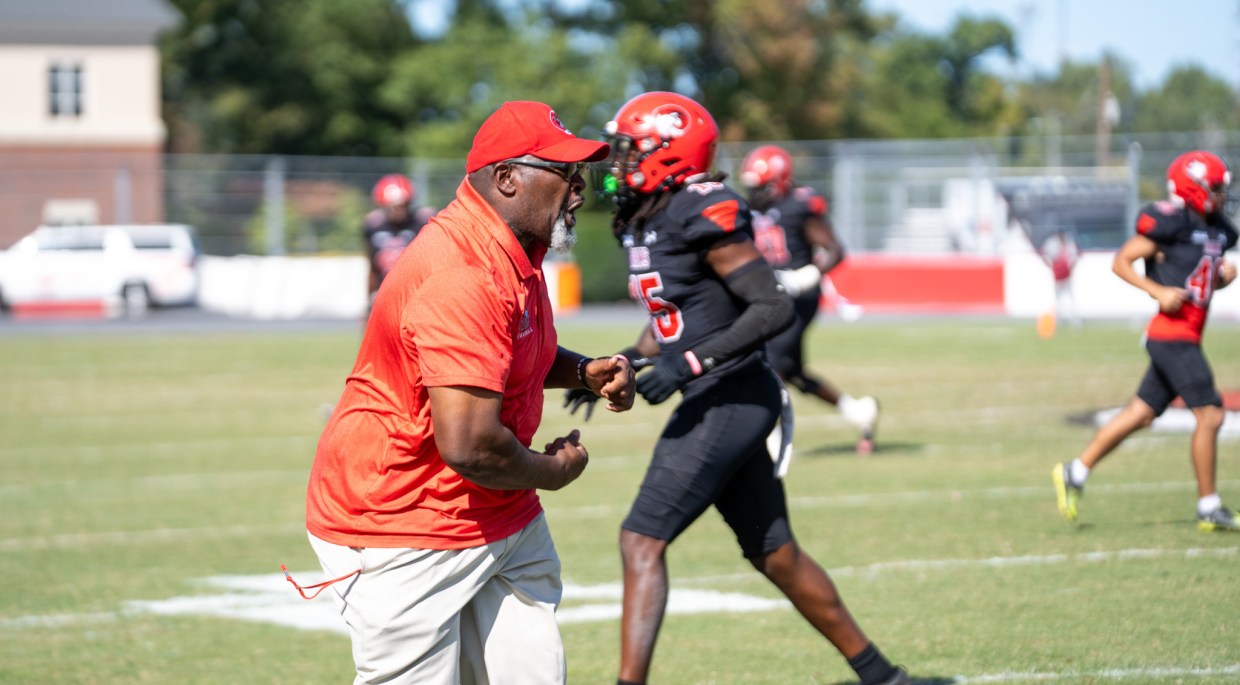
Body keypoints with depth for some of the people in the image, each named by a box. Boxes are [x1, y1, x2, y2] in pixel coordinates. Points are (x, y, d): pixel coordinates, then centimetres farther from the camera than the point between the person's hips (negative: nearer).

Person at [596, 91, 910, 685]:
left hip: (731, 399, -10)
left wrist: (689, 365, -24)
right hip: (711, 403, 10)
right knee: (774, 553, 16)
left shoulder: (702, 213, -17)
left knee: (642, 540, -14)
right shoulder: (643, 221, 11)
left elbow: (773, 309, -19)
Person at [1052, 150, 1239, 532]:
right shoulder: (1171, 222, -12)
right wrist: (1159, 291, -19)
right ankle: (1209, 509, -1)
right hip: (1172, 335, -9)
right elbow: (1121, 262, -9)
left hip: (1187, 339, 9)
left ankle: (1074, 474, 22)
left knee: (1140, 415, 13)